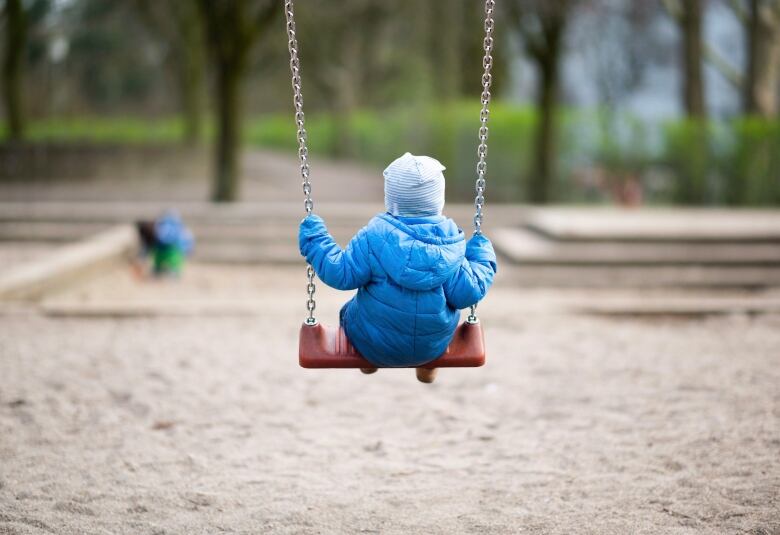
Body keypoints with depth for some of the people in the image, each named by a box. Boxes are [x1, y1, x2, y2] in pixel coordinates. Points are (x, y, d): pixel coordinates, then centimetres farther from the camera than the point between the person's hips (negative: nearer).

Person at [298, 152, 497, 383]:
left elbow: (341, 274, -21)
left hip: (376, 346, -2)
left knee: (348, 311, 33)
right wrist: (482, 258, 4)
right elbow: (467, 293, -13)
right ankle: (428, 368, 56)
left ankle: (369, 363, 56)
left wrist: (314, 239, -8)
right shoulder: (451, 242, -15)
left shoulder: (374, 238, -24)